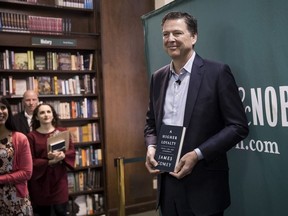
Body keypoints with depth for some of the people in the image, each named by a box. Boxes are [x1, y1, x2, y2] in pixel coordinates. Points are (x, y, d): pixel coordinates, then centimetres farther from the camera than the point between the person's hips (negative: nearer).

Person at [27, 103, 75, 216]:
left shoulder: (62, 132, 2)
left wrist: (63, 155, -18)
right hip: (40, 181, -1)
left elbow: (72, 151, 3)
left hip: (59, 178, 1)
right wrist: (49, 162, -20)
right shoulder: (31, 136, -6)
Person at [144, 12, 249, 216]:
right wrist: (151, 147, -3)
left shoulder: (217, 72, -8)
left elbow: (239, 126, -10)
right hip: (167, 182, 5)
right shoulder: (158, 77, 8)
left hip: (203, 186, -4)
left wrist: (197, 154, -17)